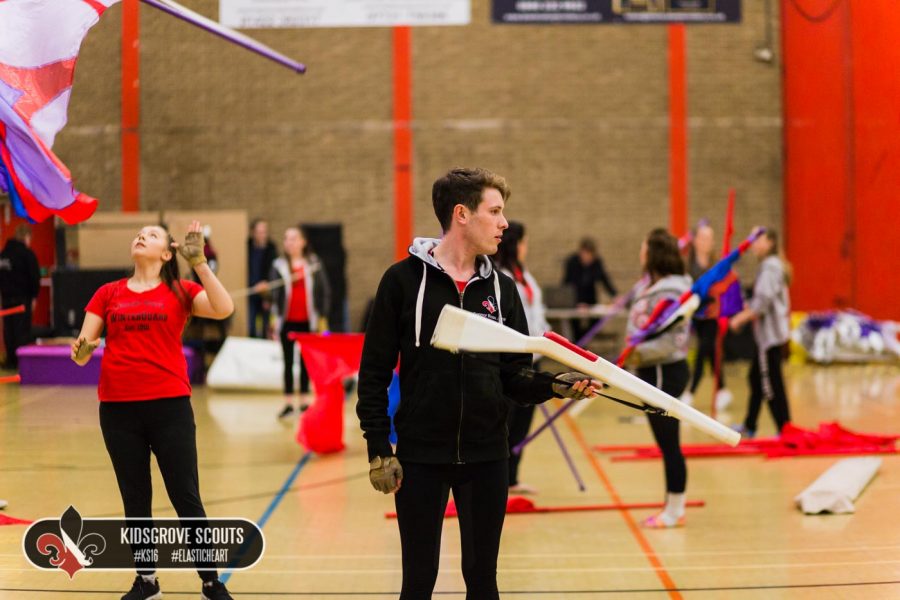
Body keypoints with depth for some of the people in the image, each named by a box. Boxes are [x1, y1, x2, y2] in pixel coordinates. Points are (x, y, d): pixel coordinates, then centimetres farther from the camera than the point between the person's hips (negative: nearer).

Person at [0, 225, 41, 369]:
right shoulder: (27, 253, -10)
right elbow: (34, 277, -11)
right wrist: (34, 296, -2)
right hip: (22, 298, -6)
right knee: (22, 330, -3)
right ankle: (21, 361, -3)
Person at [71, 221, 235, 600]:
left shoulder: (179, 292, 3)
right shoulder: (108, 294, 9)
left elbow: (223, 309, -15)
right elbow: (82, 348, 6)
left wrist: (199, 262, -15)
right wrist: (81, 351, -16)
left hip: (169, 405, -2)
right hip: (117, 408, 3)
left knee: (186, 498, 1)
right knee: (135, 499, 11)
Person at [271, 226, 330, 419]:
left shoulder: (314, 264, 2)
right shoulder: (279, 265, 3)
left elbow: (324, 291, 4)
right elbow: (274, 292, -2)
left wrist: (322, 317, 1)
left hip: (307, 321, 0)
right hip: (287, 321, 0)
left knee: (306, 361, 7)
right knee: (288, 362, 4)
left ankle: (304, 401, 15)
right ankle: (288, 403, 7)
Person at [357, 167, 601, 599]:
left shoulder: (501, 287, 6)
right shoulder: (404, 279, -6)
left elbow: (514, 375, 5)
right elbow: (375, 371, -5)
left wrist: (555, 386, -14)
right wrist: (379, 449, -9)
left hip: (487, 457, 3)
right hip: (421, 457, -3)